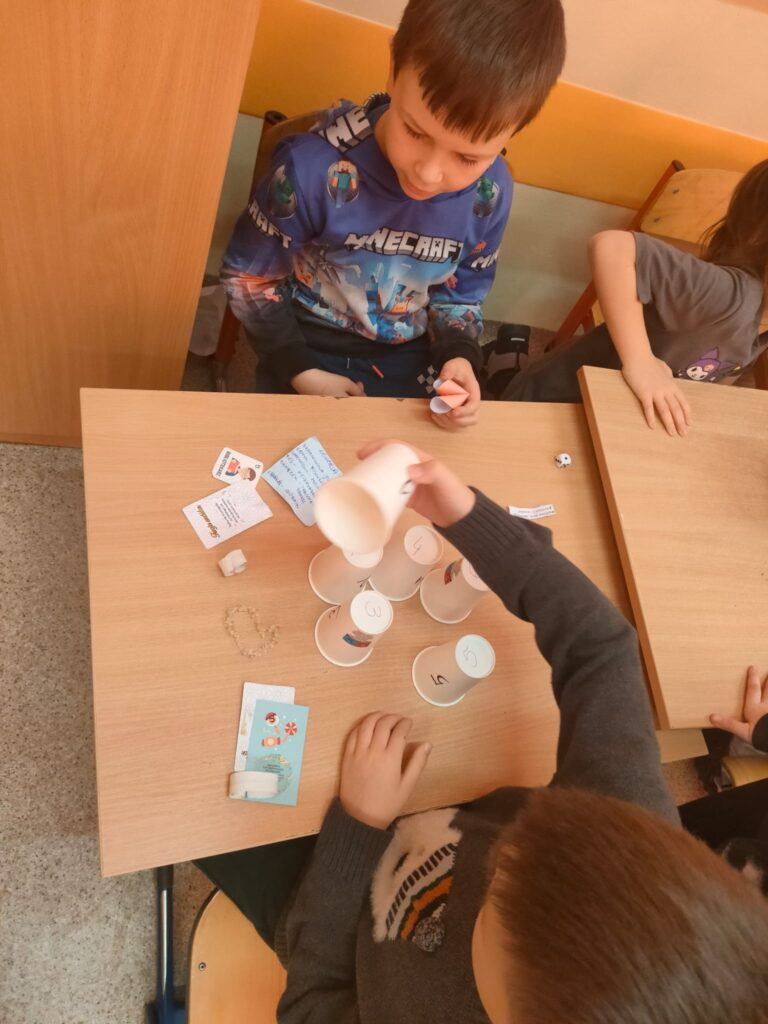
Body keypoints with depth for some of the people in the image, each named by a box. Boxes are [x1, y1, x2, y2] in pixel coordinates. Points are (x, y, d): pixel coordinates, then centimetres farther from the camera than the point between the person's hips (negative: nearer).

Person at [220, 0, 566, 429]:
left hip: (409, 358, 2)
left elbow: (460, 294, 3)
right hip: (308, 343, -2)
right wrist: (299, 370, -16)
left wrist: (458, 355, -17)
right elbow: (249, 276, -11)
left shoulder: (490, 192, -14)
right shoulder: (317, 165, -25)